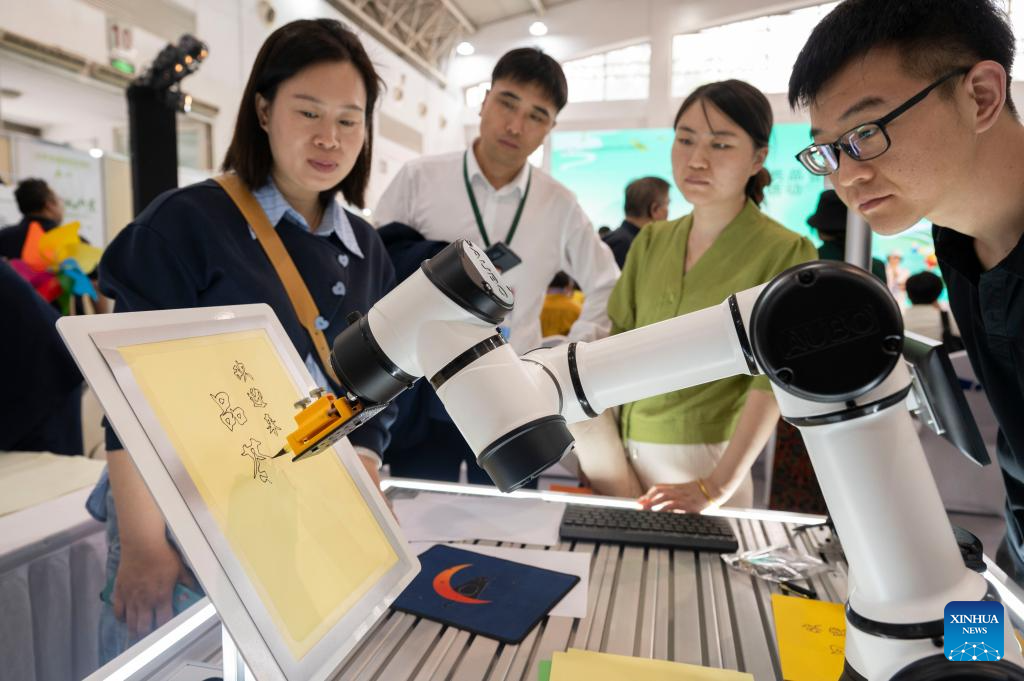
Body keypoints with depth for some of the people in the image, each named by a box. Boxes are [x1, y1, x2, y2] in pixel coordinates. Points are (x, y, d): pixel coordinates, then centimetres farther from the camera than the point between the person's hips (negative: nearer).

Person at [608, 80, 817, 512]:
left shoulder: (785, 254, -10)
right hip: (623, 450, 5)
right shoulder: (650, 242, 5)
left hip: (703, 458, -4)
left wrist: (718, 486, -25)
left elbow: (771, 379, -16)